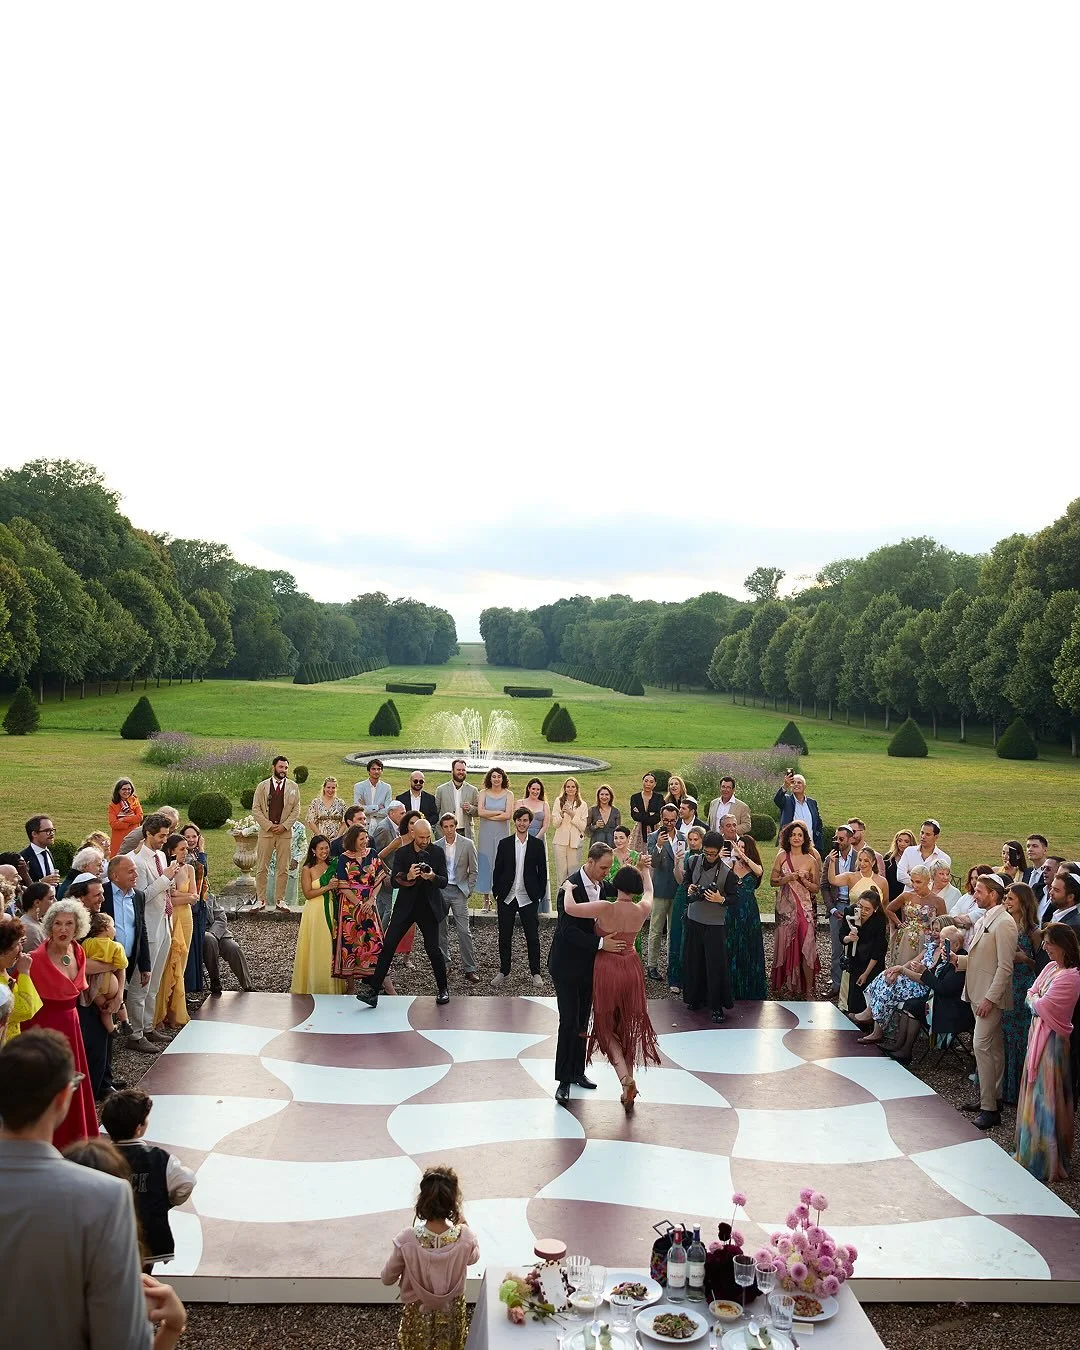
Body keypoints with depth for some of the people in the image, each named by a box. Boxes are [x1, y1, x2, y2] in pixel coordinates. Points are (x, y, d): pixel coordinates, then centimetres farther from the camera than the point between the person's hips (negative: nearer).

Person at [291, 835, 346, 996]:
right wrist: (327, 887, -19)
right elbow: (308, 894, -10)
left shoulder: (333, 866, 7)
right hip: (315, 912, -4)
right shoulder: (307, 869, -5)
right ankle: (314, 984, 12)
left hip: (332, 910, 4)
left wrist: (338, 885, -7)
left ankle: (332, 984, 18)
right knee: (316, 948, 1)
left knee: (331, 947, 7)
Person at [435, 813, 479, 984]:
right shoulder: (436, 846, 4)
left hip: (458, 891, -3)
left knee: (464, 931, -8)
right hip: (440, 890, 3)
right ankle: (444, 964, 22)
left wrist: (467, 891, -1)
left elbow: (473, 871, 3)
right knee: (441, 930, 8)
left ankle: (470, 969, -4)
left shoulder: (467, 844, -2)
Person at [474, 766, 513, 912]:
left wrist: (489, 815, -8)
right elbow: (480, 812, -10)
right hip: (486, 834, 1)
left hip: (502, 834, 0)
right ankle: (486, 899, 7)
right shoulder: (483, 793, 4)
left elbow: (508, 815, -10)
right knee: (485, 862, 1)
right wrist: (499, 812, -10)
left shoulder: (508, 794, 2)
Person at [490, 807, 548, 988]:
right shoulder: (504, 843, 3)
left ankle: (536, 973, 15)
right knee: (504, 937, 8)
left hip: (528, 898, -1)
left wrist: (540, 895, 0)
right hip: (507, 897, 1)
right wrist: (496, 894, 0)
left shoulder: (537, 844, 2)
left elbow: (542, 871, 5)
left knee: (532, 937, 4)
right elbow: (497, 870, 5)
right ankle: (504, 972, 19)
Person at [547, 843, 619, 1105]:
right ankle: (563, 1081, 4)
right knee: (569, 1021, -5)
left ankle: (577, 1071, 28)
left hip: (589, 963, 7)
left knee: (582, 1021, 15)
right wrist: (601, 943, -34)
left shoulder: (602, 885, 0)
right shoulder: (570, 887, -23)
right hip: (567, 963, -7)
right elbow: (567, 930, -27)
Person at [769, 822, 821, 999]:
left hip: (804, 908, -1)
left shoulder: (810, 860, 3)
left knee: (806, 947, -6)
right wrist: (787, 878, -11)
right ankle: (786, 987, 16)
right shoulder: (781, 856, 4)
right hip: (785, 908, 1)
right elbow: (772, 881, 5)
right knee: (785, 946, 4)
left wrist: (803, 880, -12)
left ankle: (808, 990, 0)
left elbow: (816, 888, 5)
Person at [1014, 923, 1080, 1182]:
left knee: (1045, 1096, 0)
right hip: (1038, 1034, 9)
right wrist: (1037, 1000, -9)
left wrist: (1035, 999, -1)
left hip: (1051, 1040, -9)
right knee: (1035, 1091, 16)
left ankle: (1045, 1161, 12)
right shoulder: (1050, 967, 6)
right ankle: (1031, 1149, 28)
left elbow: (1041, 1006, -20)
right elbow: (1030, 996, 11)